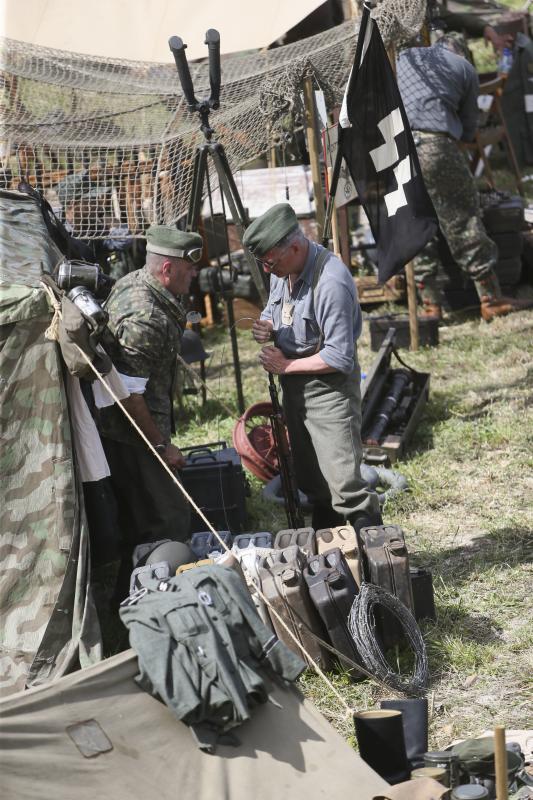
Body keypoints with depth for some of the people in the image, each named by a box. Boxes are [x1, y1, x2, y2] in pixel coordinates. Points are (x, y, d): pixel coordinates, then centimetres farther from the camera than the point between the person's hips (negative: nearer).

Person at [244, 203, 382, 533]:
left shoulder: (332, 282, -26)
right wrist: (267, 329, -5)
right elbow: (273, 312, 20)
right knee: (313, 484, 18)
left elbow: (340, 358, -26)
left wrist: (287, 366, -15)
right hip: (295, 390, 9)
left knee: (345, 485, -15)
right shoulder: (284, 271, 1)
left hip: (330, 391, -9)